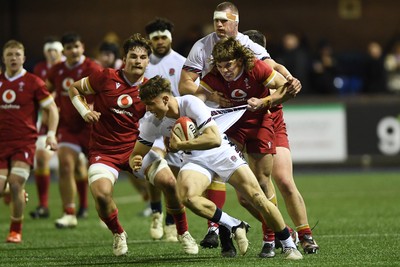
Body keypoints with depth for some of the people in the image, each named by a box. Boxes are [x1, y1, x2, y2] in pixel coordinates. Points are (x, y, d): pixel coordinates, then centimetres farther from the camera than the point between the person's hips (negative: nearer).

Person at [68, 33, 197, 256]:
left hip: (135, 147, 2)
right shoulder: (106, 78, -7)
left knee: (169, 183, -18)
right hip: (104, 151, -2)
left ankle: (184, 233, 7)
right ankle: (118, 235, 6)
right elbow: (75, 89, 8)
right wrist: (85, 111, -8)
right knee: (101, 194, -27)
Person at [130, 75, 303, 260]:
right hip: (195, 160, 3)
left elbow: (214, 139, -32)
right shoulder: (151, 124, -11)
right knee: (187, 197, -30)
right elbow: (136, 154, -2)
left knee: (257, 199, -11)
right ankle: (235, 226, -10)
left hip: (221, 153, -3)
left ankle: (289, 245, 8)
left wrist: (179, 145, -30)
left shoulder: (190, 103, -25)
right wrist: (135, 162, -27)